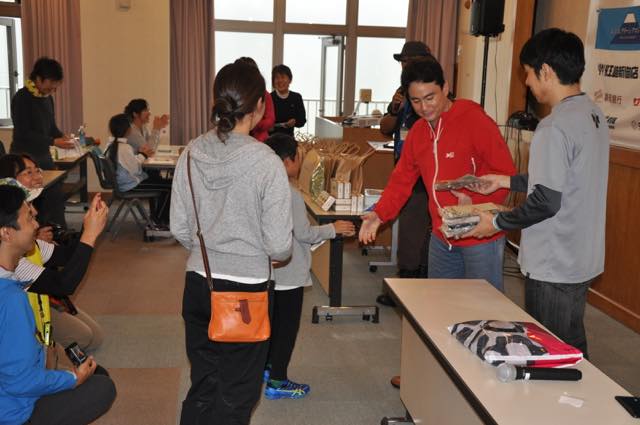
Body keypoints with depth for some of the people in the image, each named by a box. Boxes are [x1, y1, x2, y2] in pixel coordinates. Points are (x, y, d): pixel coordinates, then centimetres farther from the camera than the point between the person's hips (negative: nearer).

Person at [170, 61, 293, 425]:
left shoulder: (192, 154, -4)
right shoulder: (266, 162, -17)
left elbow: (179, 229, 3)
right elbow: (279, 245, -15)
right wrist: (277, 256, 7)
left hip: (199, 284, 5)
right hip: (246, 289, -4)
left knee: (202, 387, 20)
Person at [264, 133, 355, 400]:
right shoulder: (291, 195, -22)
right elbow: (304, 233, -19)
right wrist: (333, 229, -6)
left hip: (270, 271, 9)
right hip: (290, 275, -9)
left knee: (273, 321, 22)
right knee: (287, 327, 2)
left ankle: (268, 366, 35)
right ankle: (276, 382, 10)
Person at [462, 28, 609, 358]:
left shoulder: (555, 127, -23)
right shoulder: (593, 114, 6)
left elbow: (546, 201, -23)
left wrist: (496, 223, -9)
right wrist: (507, 181, 17)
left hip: (552, 268, -9)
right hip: (582, 260, 9)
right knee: (572, 347, 21)